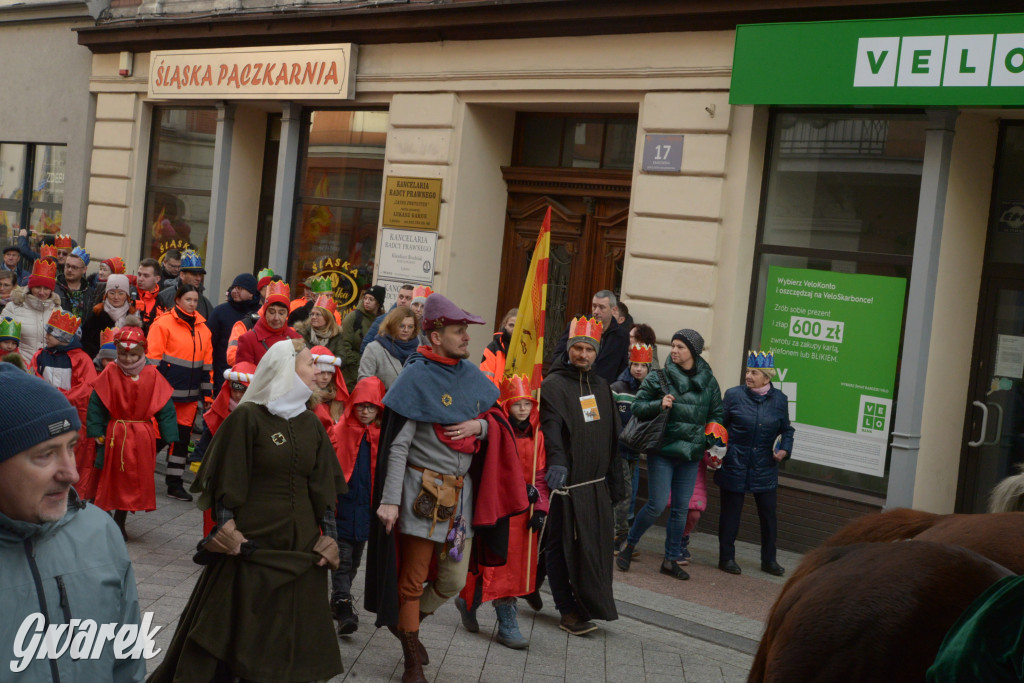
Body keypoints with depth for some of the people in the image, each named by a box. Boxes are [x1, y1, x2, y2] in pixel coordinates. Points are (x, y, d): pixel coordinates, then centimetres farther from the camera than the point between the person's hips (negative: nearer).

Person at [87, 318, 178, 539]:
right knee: (110, 478, 5)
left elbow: (165, 408, 0)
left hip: (142, 437, 1)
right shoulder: (110, 373, -5)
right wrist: (96, 431, -5)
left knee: (134, 479, 7)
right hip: (114, 435, -1)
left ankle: (120, 523, 21)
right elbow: (96, 404, 0)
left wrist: (169, 436, -4)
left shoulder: (152, 375, -4)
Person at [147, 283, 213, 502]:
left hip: (190, 393, 6)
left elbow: (207, 362, 16)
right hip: (166, 389, -6)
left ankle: (175, 483, 17)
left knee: (183, 436, 9)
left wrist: (207, 392, 14)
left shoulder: (202, 328, 12)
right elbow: (153, 357, -8)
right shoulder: (164, 323, -5)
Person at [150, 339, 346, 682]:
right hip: (251, 545, -5)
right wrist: (226, 529, -11)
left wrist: (328, 535, 3)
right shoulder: (247, 417, -8)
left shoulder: (311, 424, 9)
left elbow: (324, 487, 9)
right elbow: (226, 482, -7)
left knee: (291, 637, 10)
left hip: (301, 550, 5)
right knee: (233, 631, 3)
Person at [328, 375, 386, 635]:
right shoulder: (339, 431, -5)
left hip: (367, 506, 3)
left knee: (354, 560, 16)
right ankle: (343, 606, -8)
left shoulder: (383, 436, 1)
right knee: (342, 559, -7)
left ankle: (339, 602, 32)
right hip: (342, 505, -3)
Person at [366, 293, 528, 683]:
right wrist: (390, 500, -18)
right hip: (423, 491, -6)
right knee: (413, 581, 4)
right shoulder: (417, 377, -10)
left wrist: (481, 425, -8)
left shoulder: (471, 375, 8)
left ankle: (404, 621, 37)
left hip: (462, 490, 6)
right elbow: (397, 444, -13)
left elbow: (498, 421, 16)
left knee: (453, 582, 10)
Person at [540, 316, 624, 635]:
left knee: (597, 546, 7)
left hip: (596, 484, 7)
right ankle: (568, 611, 6)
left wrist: (615, 482, 19)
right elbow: (551, 426, -24)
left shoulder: (601, 386, 16)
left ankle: (591, 605, 21)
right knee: (563, 546, -2)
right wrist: (556, 461, -41)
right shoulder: (554, 384, -7)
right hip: (565, 482, -6)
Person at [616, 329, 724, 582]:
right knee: (657, 505, -6)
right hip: (663, 449, -3)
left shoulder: (708, 381, 6)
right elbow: (637, 406, 0)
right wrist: (659, 404, -18)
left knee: (681, 508, 8)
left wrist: (711, 438, -1)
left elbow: (716, 414, 15)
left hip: (691, 453, 3)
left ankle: (671, 559, 20)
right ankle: (629, 545, 16)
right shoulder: (658, 377, -2)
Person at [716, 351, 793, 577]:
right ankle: (726, 558, 18)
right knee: (731, 512, 5)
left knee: (768, 513, 7)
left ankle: (769, 560, 22)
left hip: (765, 467, 2)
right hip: (734, 465, -2)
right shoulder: (733, 395, -5)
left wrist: (784, 450, -3)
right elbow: (719, 425, 2)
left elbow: (786, 429, 14)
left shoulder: (779, 400, 2)